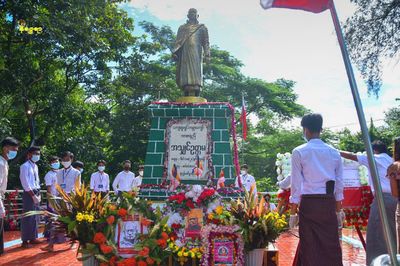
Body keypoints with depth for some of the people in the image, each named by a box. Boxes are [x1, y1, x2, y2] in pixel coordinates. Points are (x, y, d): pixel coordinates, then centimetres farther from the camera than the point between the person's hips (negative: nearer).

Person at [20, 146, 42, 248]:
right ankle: (25, 240, 3)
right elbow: (25, 183, -16)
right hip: (29, 194, -8)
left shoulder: (35, 166, 15)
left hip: (36, 193, 8)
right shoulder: (25, 166, -10)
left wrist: (38, 194, 10)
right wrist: (33, 195, -16)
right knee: (28, 217, -5)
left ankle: (33, 238, 21)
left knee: (36, 217, 12)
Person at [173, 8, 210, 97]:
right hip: (185, 52, 2)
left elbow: (206, 42, 10)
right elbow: (178, 41, 18)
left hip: (196, 52, -2)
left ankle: (196, 97, -22)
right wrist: (174, 52, 1)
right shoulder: (182, 28, 27)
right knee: (185, 73, -10)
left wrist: (207, 54, -5)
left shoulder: (202, 28, 21)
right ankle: (187, 98, -15)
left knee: (196, 72, -14)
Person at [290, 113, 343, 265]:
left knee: (310, 246, 7)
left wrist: (293, 212, -1)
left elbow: (296, 184, -6)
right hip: (329, 203, 4)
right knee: (331, 245, 13)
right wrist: (338, 210, 18)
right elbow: (339, 184, 9)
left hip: (308, 203, -3)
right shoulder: (334, 152, 6)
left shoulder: (299, 152, -5)